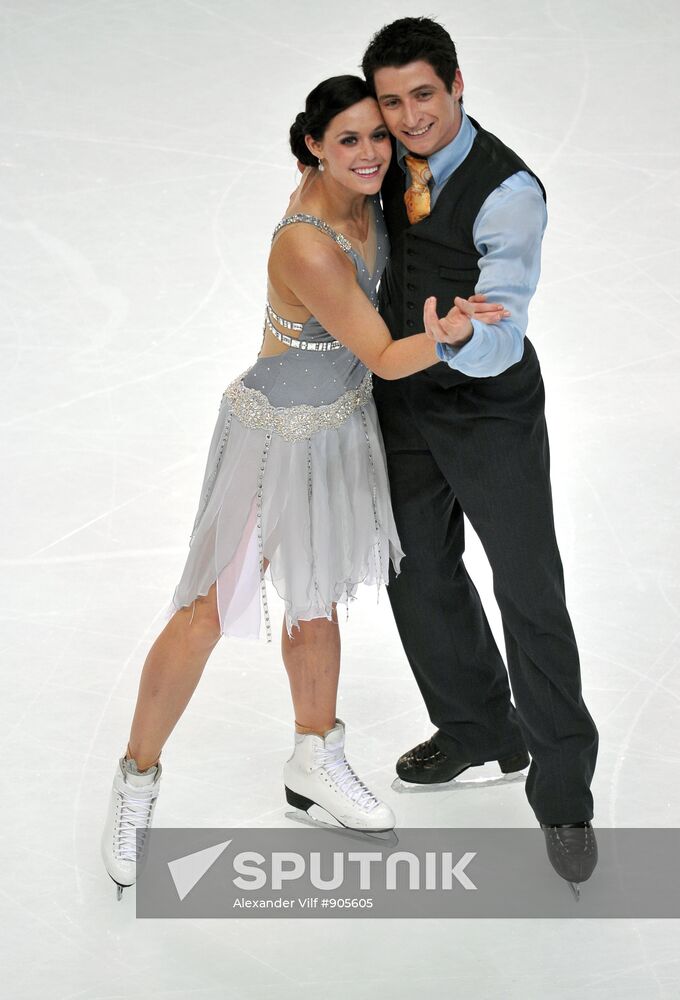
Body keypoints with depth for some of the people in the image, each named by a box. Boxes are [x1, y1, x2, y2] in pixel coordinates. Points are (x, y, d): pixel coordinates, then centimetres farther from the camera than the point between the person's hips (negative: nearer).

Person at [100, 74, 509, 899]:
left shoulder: (358, 190, -9)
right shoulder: (308, 247, -32)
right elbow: (383, 357, -27)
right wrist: (442, 338, -45)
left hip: (342, 424, 8)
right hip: (278, 435, -8)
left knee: (315, 600, 21)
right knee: (209, 613, 1)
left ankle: (315, 764, 38)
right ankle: (137, 779, 16)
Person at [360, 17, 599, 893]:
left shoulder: (510, 195, -27)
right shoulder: (392, 155, -7)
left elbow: (499, 344, -34)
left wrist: (456, 336, -56)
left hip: (492, 408, -6)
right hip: (406, 401, 6)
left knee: (530, 591, -3)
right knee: (420, 572, 16)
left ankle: (562, 793, 8)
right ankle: (476, 728, 37)